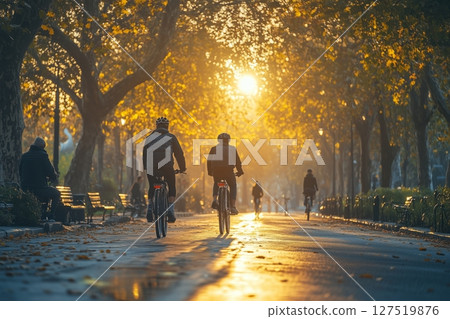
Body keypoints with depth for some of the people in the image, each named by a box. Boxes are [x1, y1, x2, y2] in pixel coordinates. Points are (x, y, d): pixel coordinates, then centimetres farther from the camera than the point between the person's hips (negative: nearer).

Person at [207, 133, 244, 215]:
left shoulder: (214, 149, 13)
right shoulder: (232, 149, 12)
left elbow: (209, 161, 15)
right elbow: (238, 162, 14)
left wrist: (210, 171, 28)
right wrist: (240, 171, 28)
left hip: (216, 171, 2)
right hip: (229, 171, -2)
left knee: (216, 184, 29)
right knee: (233, 187, 17)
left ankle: (214, 200, 3)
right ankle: (233, 207, 3)